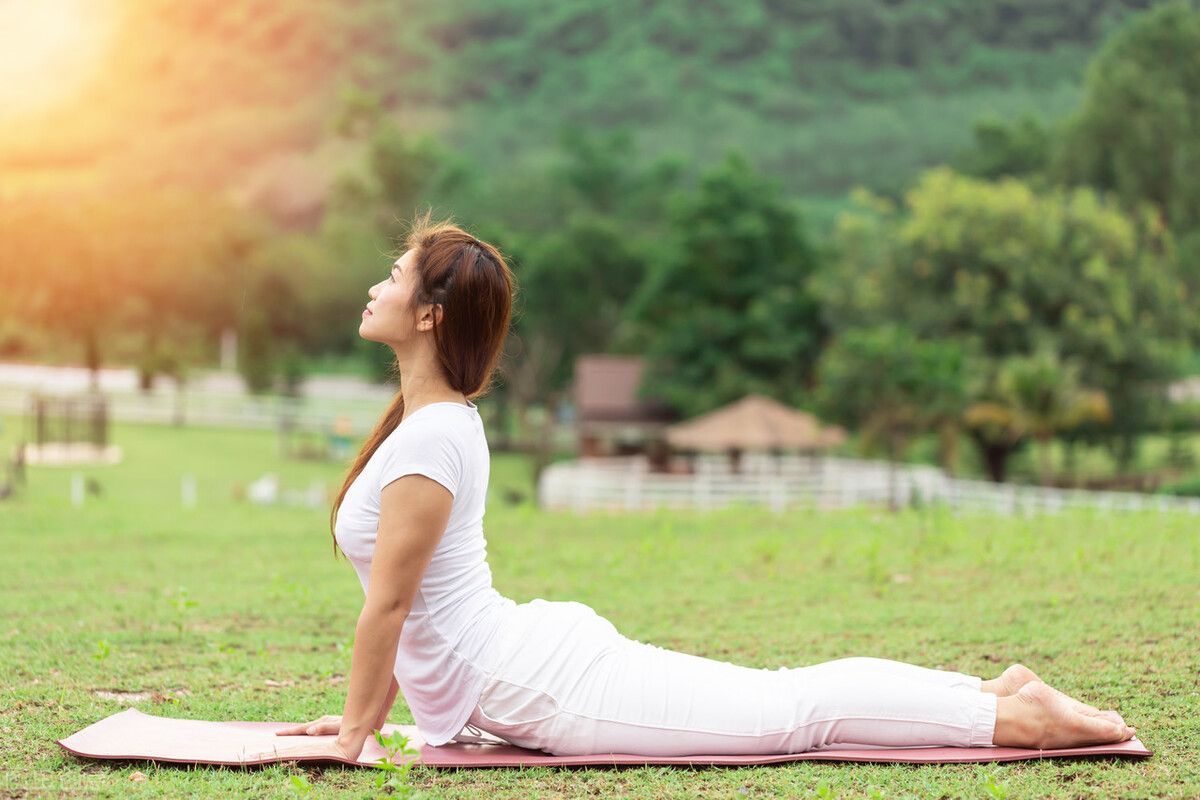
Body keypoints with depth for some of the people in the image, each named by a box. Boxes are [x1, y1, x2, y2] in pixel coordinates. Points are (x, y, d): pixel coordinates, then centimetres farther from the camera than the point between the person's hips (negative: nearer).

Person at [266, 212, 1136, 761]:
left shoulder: (430, 436, -19)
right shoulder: (437, 419, 13)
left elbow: (389, 602, -19)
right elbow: (401, 606, 19)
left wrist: (355, 734, -11)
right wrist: (364, 714, 20)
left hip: (544, 685, -9)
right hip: (539, 656, 9)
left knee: (789, 712, -4)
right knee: (779, 696, 13)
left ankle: (1009, 717, 0)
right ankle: (994, 692, 17)